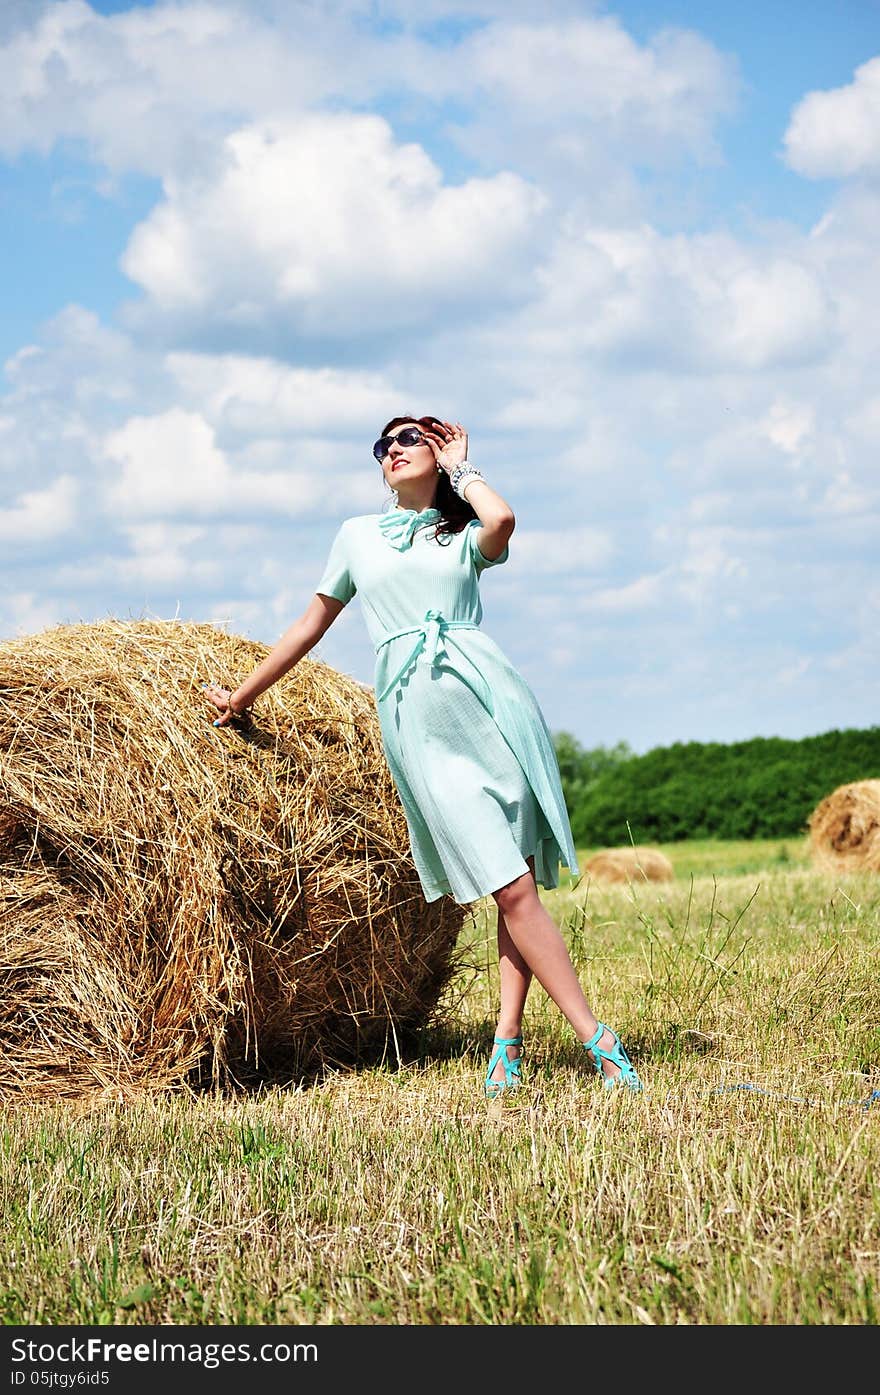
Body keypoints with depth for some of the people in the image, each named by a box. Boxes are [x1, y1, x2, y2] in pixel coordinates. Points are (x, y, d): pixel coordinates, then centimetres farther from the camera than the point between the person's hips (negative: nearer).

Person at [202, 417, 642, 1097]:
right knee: (510, 887, -11)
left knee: (520, 877, -7)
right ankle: (598, 1039, -12)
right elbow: (312, 624, 28)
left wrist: (461, 466, 8)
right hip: (415, 718, -1)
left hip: (488, 700, 1)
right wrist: (242, 696, 30)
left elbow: (502, 519, -10)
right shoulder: (357, 535, 21)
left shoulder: (466, 538, 15)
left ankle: (508, 1040, -3)